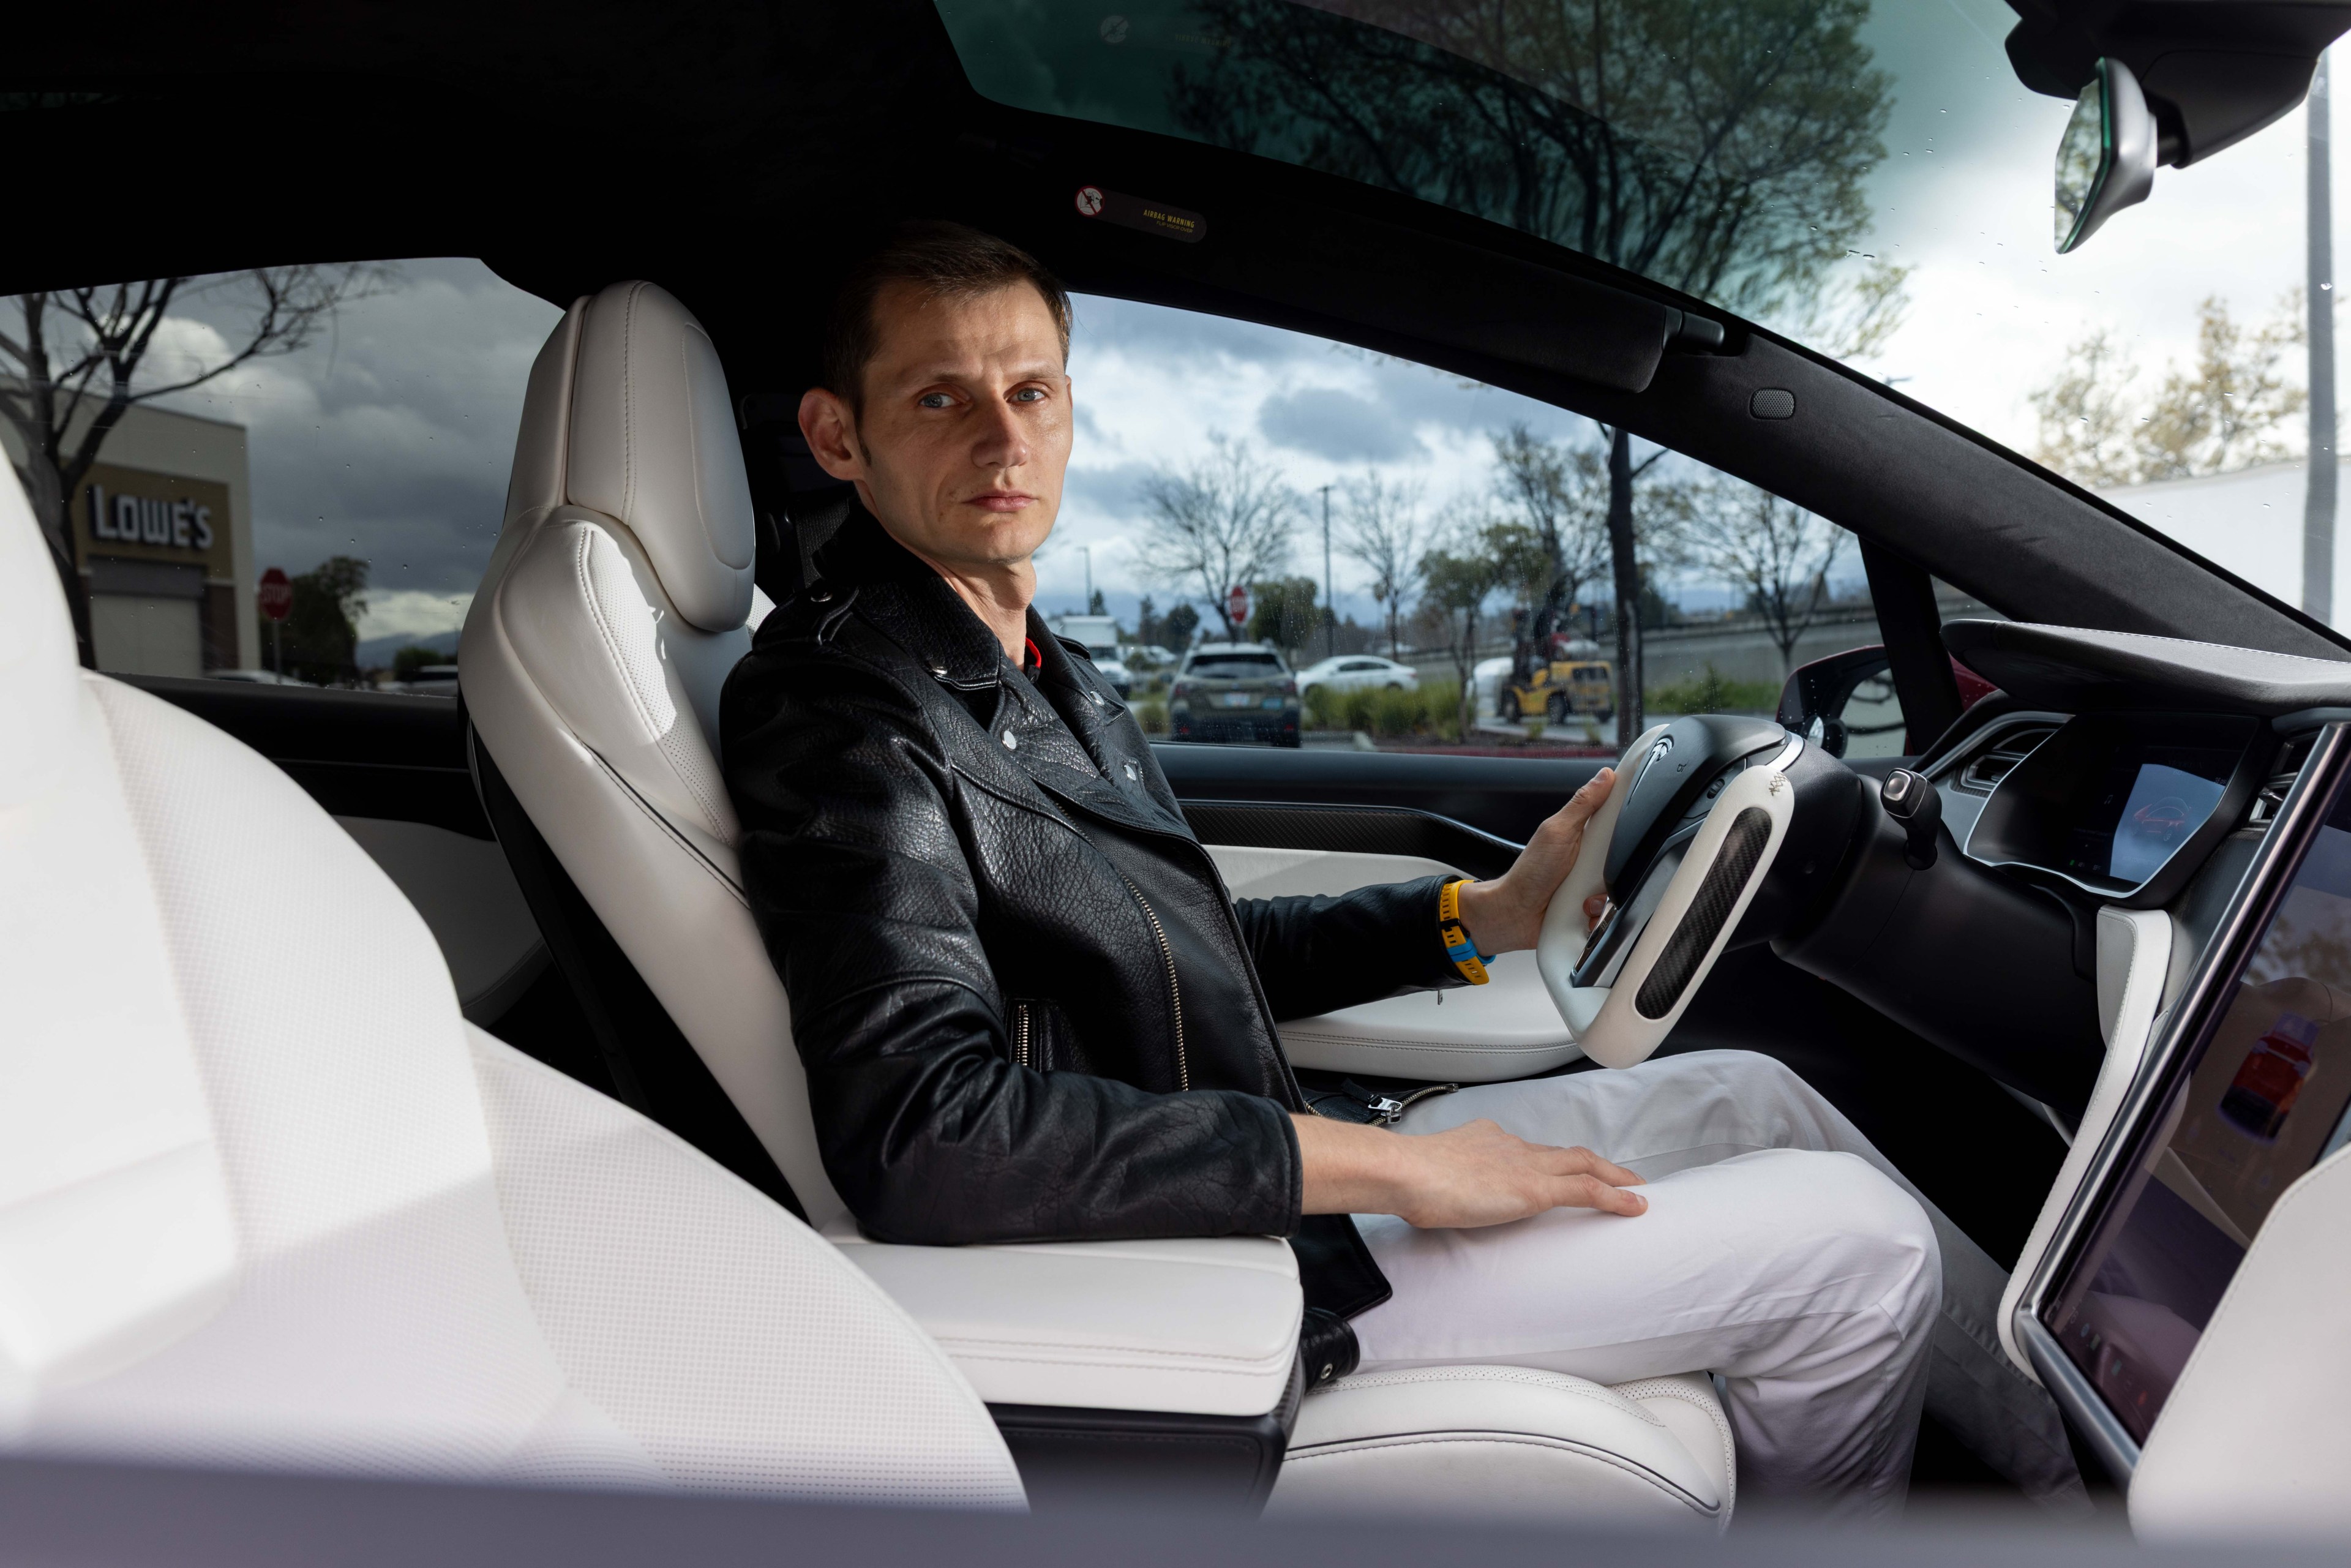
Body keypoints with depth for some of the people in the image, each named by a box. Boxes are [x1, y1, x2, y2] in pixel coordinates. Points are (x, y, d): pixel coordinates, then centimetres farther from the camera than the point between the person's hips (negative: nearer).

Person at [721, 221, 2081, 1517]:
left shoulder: (1049, 680, 11)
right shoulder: (840, 705, -20)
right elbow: (924, 1131, -32)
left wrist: (1488, 916, 12)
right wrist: (1381, 1163, -27)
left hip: (1277, 1172, 10)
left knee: (1744, 1091, 16)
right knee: (1857, 1246, -3)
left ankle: (2062, 1444, 34)